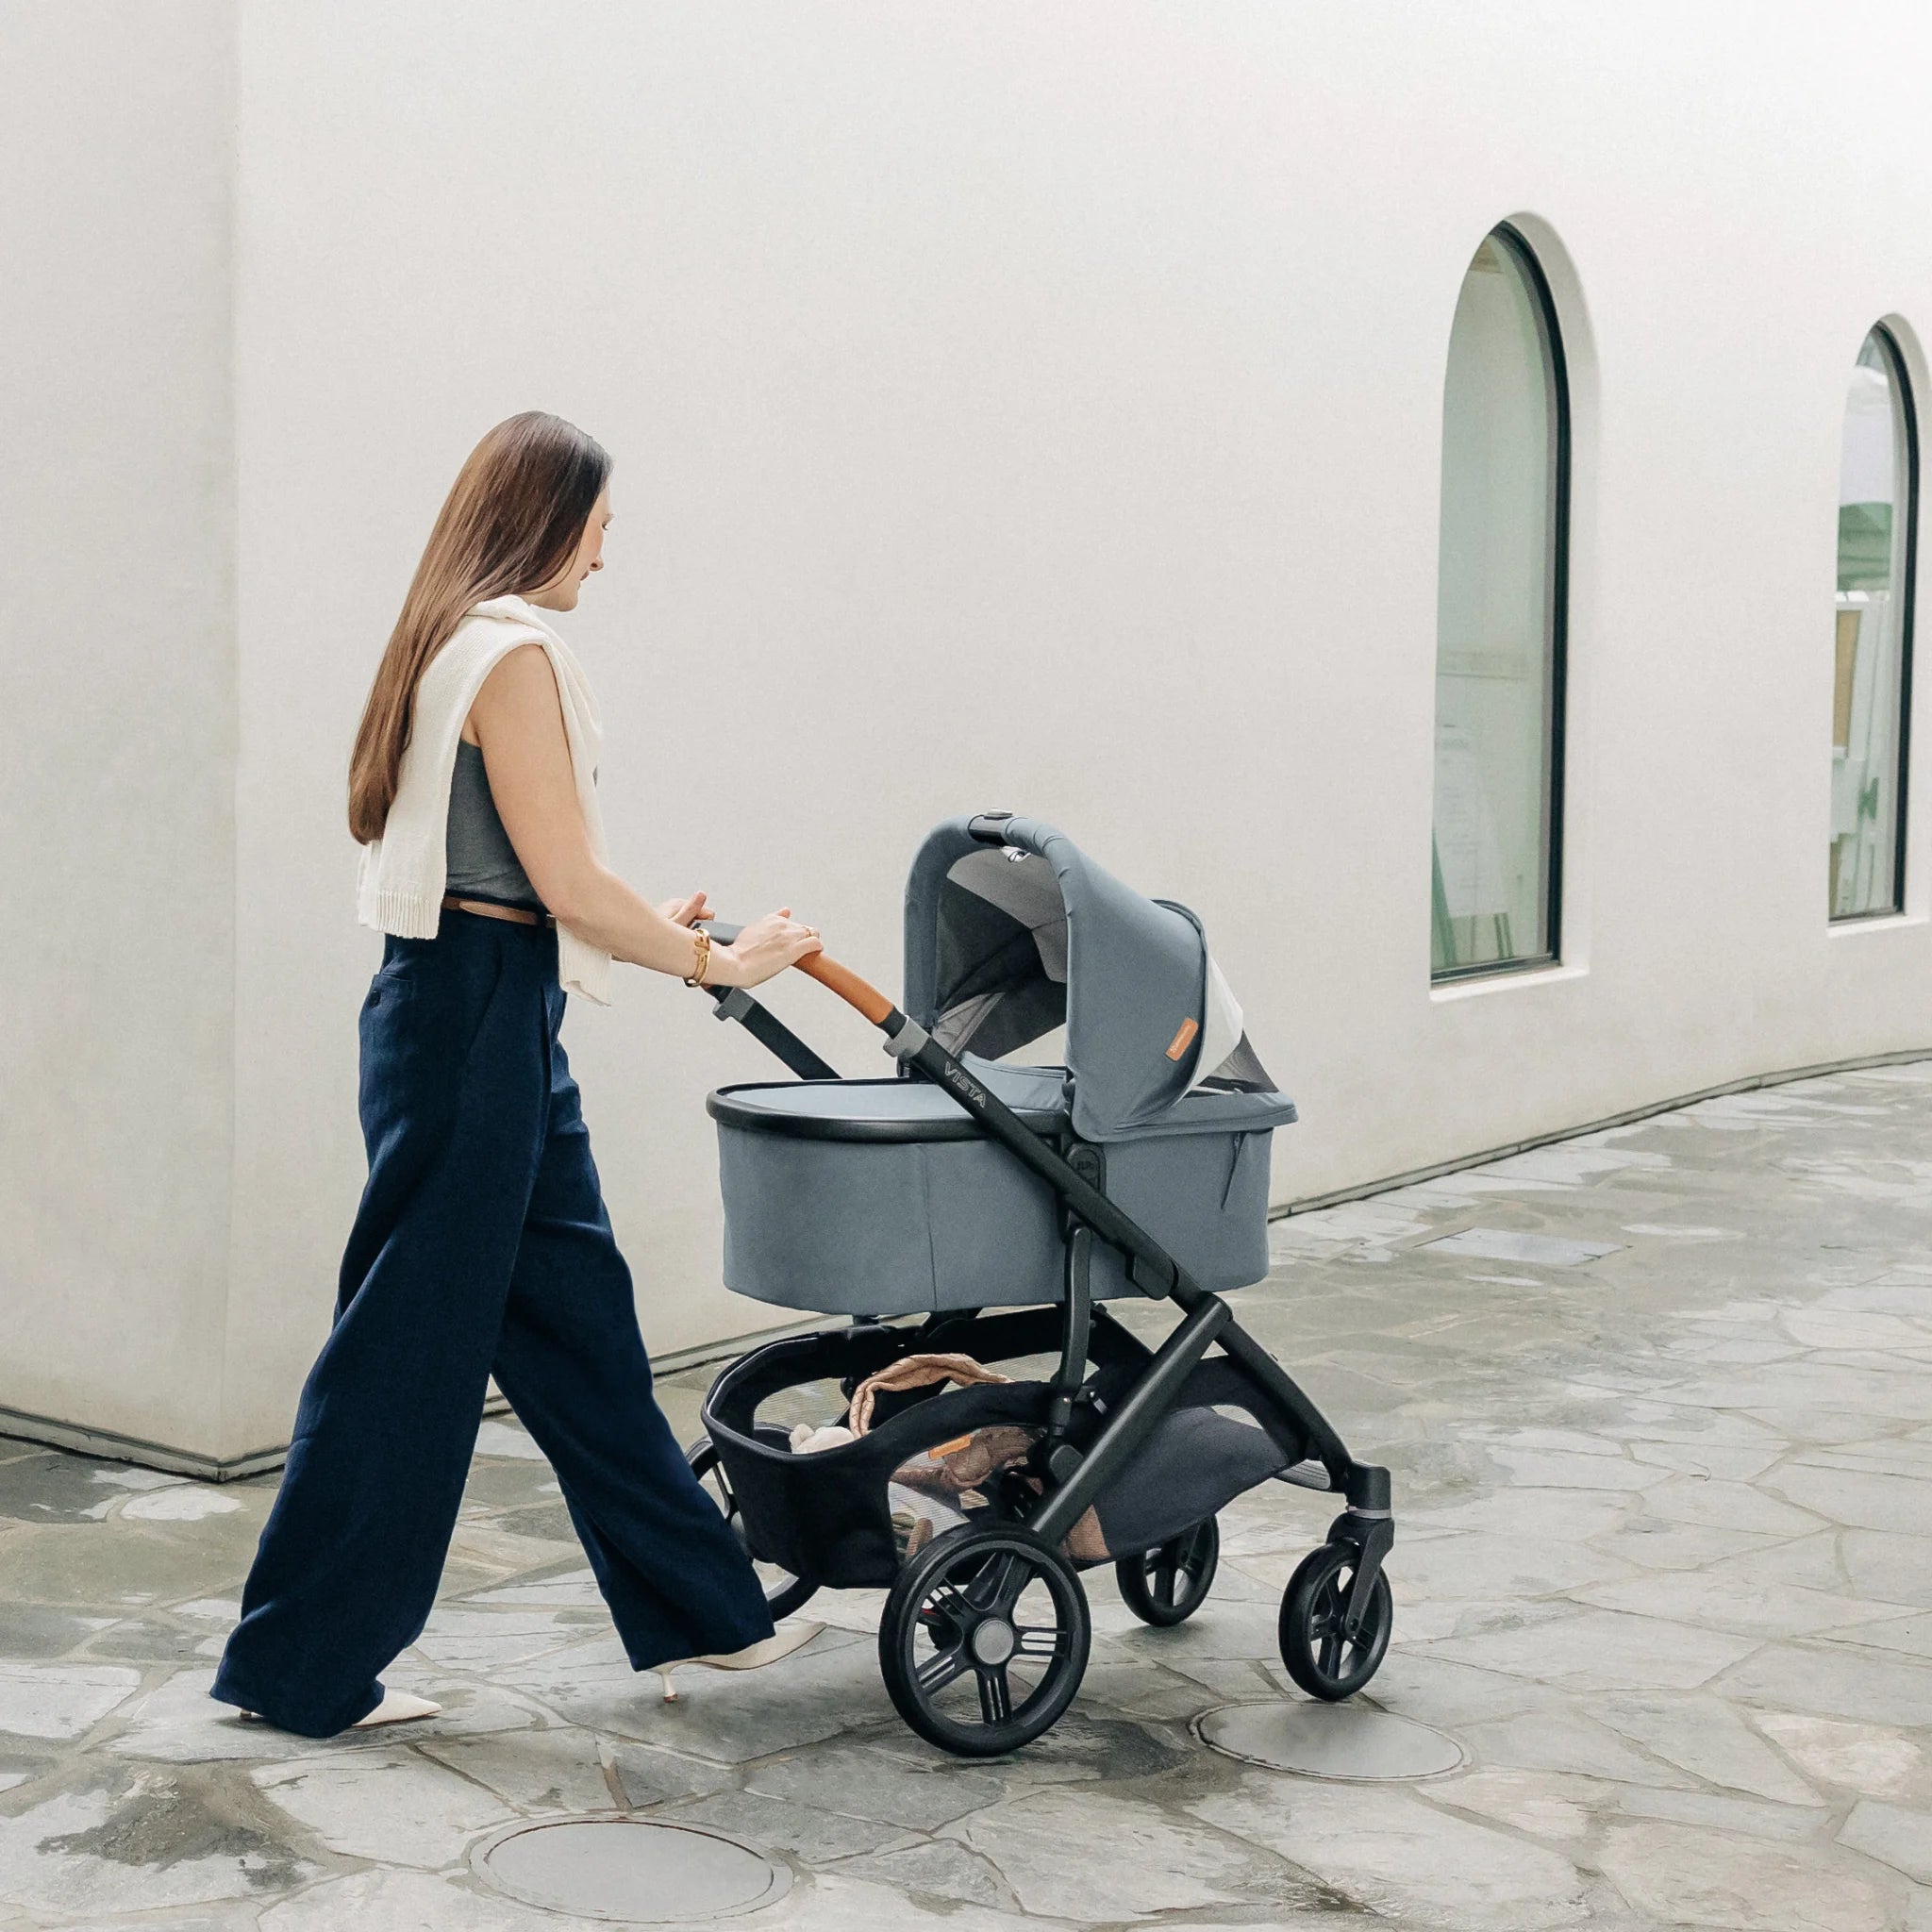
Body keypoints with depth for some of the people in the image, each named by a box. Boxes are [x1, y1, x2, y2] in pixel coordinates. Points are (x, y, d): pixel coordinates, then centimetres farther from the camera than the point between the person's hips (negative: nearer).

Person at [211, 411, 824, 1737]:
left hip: (493, 1024, 10)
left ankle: (698, 1610, 25)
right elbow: (570, 887, -17)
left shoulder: (452, 644, 15)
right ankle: (298, 1668, 10)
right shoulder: (515, 653, -15)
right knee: (413, 1341, -1)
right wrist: (719, 961, -6)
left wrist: (655, 930, 23)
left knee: (577, 1316, 15)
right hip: (475, 1023, -10)